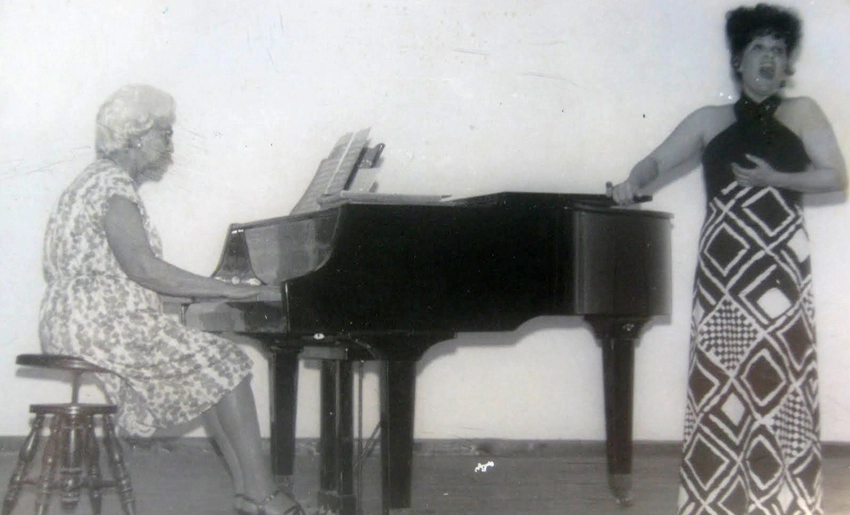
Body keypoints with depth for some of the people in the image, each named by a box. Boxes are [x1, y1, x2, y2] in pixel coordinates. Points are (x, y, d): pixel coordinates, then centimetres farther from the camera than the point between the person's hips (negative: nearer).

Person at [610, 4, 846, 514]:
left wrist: (775, 179, -12)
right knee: (721, 377, -1)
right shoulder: (711, 120, 12)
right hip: (724, 266, 1)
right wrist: (633, 183, -13)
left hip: (780, 265, -1)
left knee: (779, 377, -4)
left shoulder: (801, 112, 8)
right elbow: (658, 161, 9)